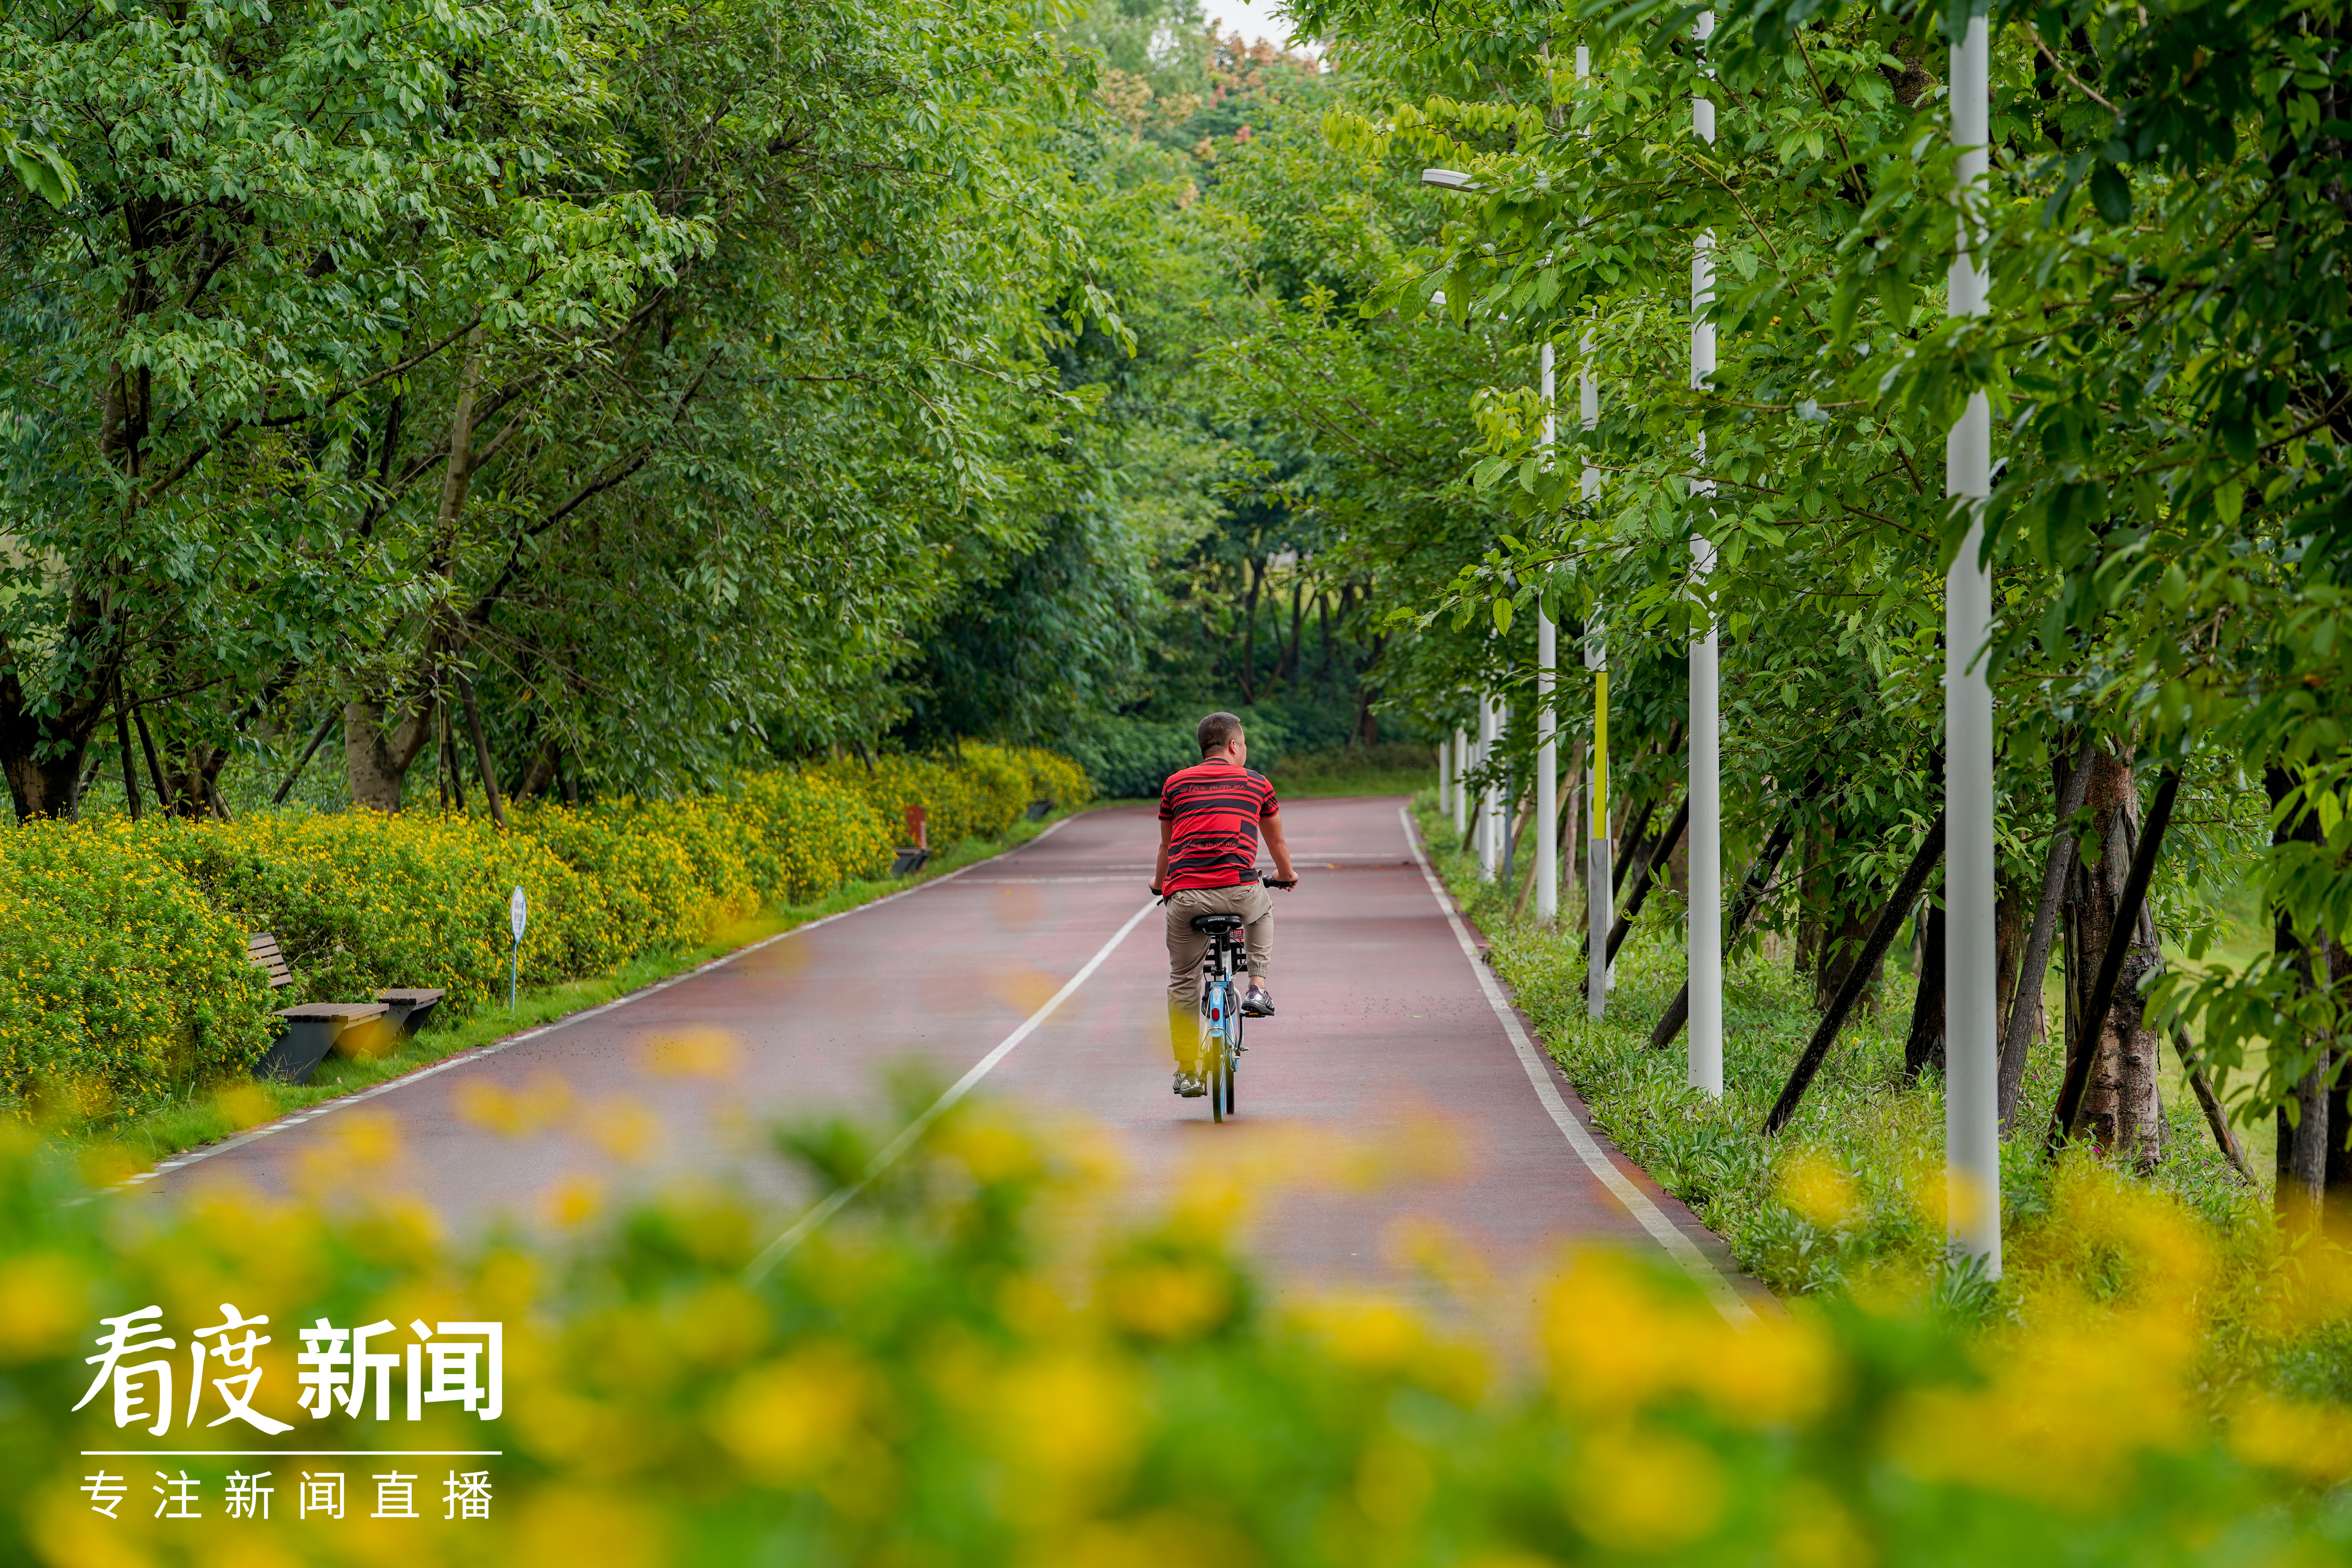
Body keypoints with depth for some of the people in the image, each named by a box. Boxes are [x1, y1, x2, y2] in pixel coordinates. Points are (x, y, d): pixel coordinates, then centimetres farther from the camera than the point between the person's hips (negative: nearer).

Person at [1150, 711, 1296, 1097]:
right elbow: (1276, 842, 31)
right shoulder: (1256, 784, 16)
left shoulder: (1176, 784, 18)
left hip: (1184, 895, 1)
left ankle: (1187, 1072, 14)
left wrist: (1159, 882, 51)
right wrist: (1286, 875, 52)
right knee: (1263, 912, 36)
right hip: (1238, 889, 0)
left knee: (1182, 982, 14)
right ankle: (1258, 987, 23)